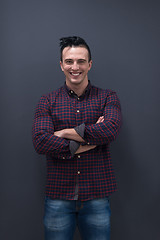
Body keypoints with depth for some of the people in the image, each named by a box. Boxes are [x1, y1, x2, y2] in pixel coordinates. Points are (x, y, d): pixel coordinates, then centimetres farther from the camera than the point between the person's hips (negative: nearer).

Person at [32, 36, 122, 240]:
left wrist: (65, 133, -14)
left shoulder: (107, 98, 1)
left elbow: (110, 129, -18)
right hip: (58, 197, 0)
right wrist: (86, 143, -14)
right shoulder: (47, 101, 2)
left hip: (97, 196, 0)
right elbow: (40, 142, -12)